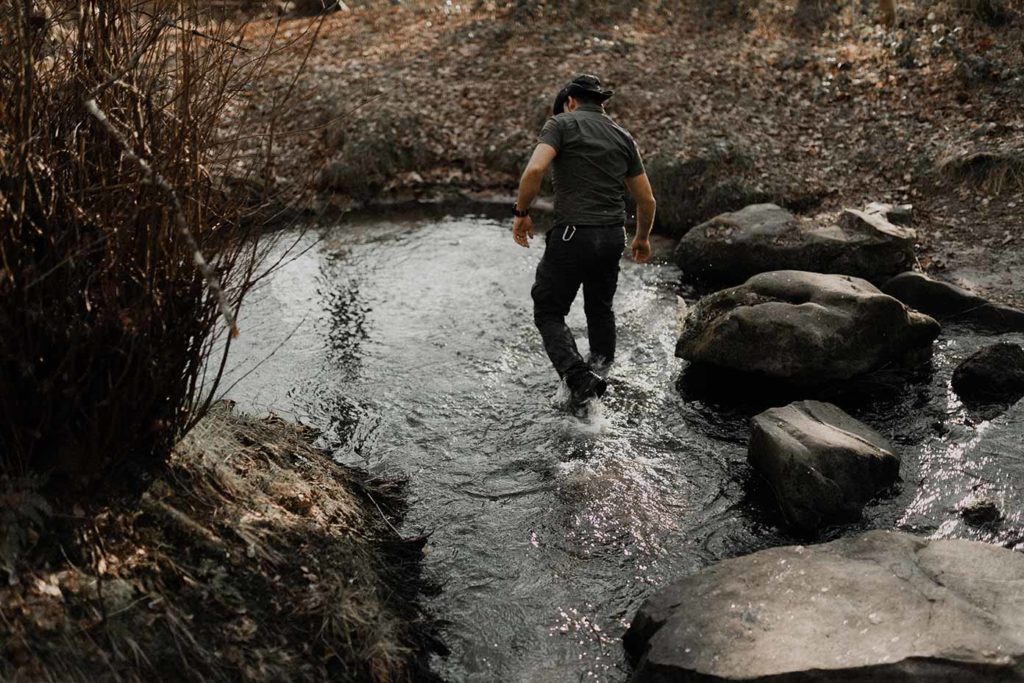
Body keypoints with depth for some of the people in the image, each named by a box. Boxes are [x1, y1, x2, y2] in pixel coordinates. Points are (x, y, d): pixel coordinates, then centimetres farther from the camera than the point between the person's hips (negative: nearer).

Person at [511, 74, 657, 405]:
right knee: (600, 309, 24)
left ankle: (580, 380, -10)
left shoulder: (562, 124, -1)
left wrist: (521, 212, -6)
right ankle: (603, 368, 29)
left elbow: (535, 169, -19)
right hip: (613, 236, 5)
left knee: (549, 313, 6)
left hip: (573, 234, -5)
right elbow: (646, 199, 14)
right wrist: (642, 238, 29)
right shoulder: (622, 136, 13)